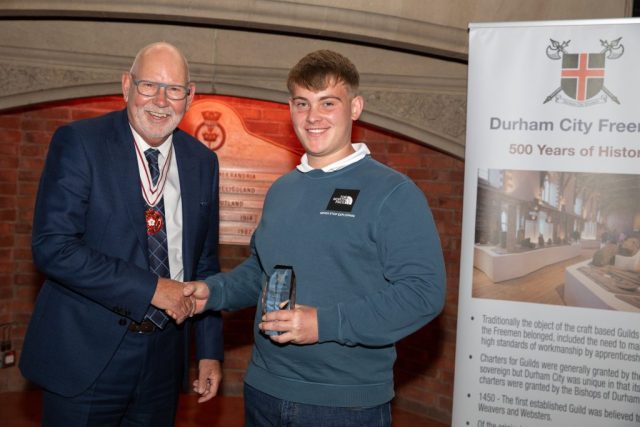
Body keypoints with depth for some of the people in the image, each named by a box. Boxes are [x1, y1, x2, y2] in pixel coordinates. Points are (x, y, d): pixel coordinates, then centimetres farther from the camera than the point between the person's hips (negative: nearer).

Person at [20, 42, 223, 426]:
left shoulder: (203, 161, 4)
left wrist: (210, 350, 8)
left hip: (164, 358, 4)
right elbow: (52, 247, -18)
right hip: (86, 355, -4)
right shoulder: (78, 142, -10)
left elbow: (204, 263, 10)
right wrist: (151, 288, -19)